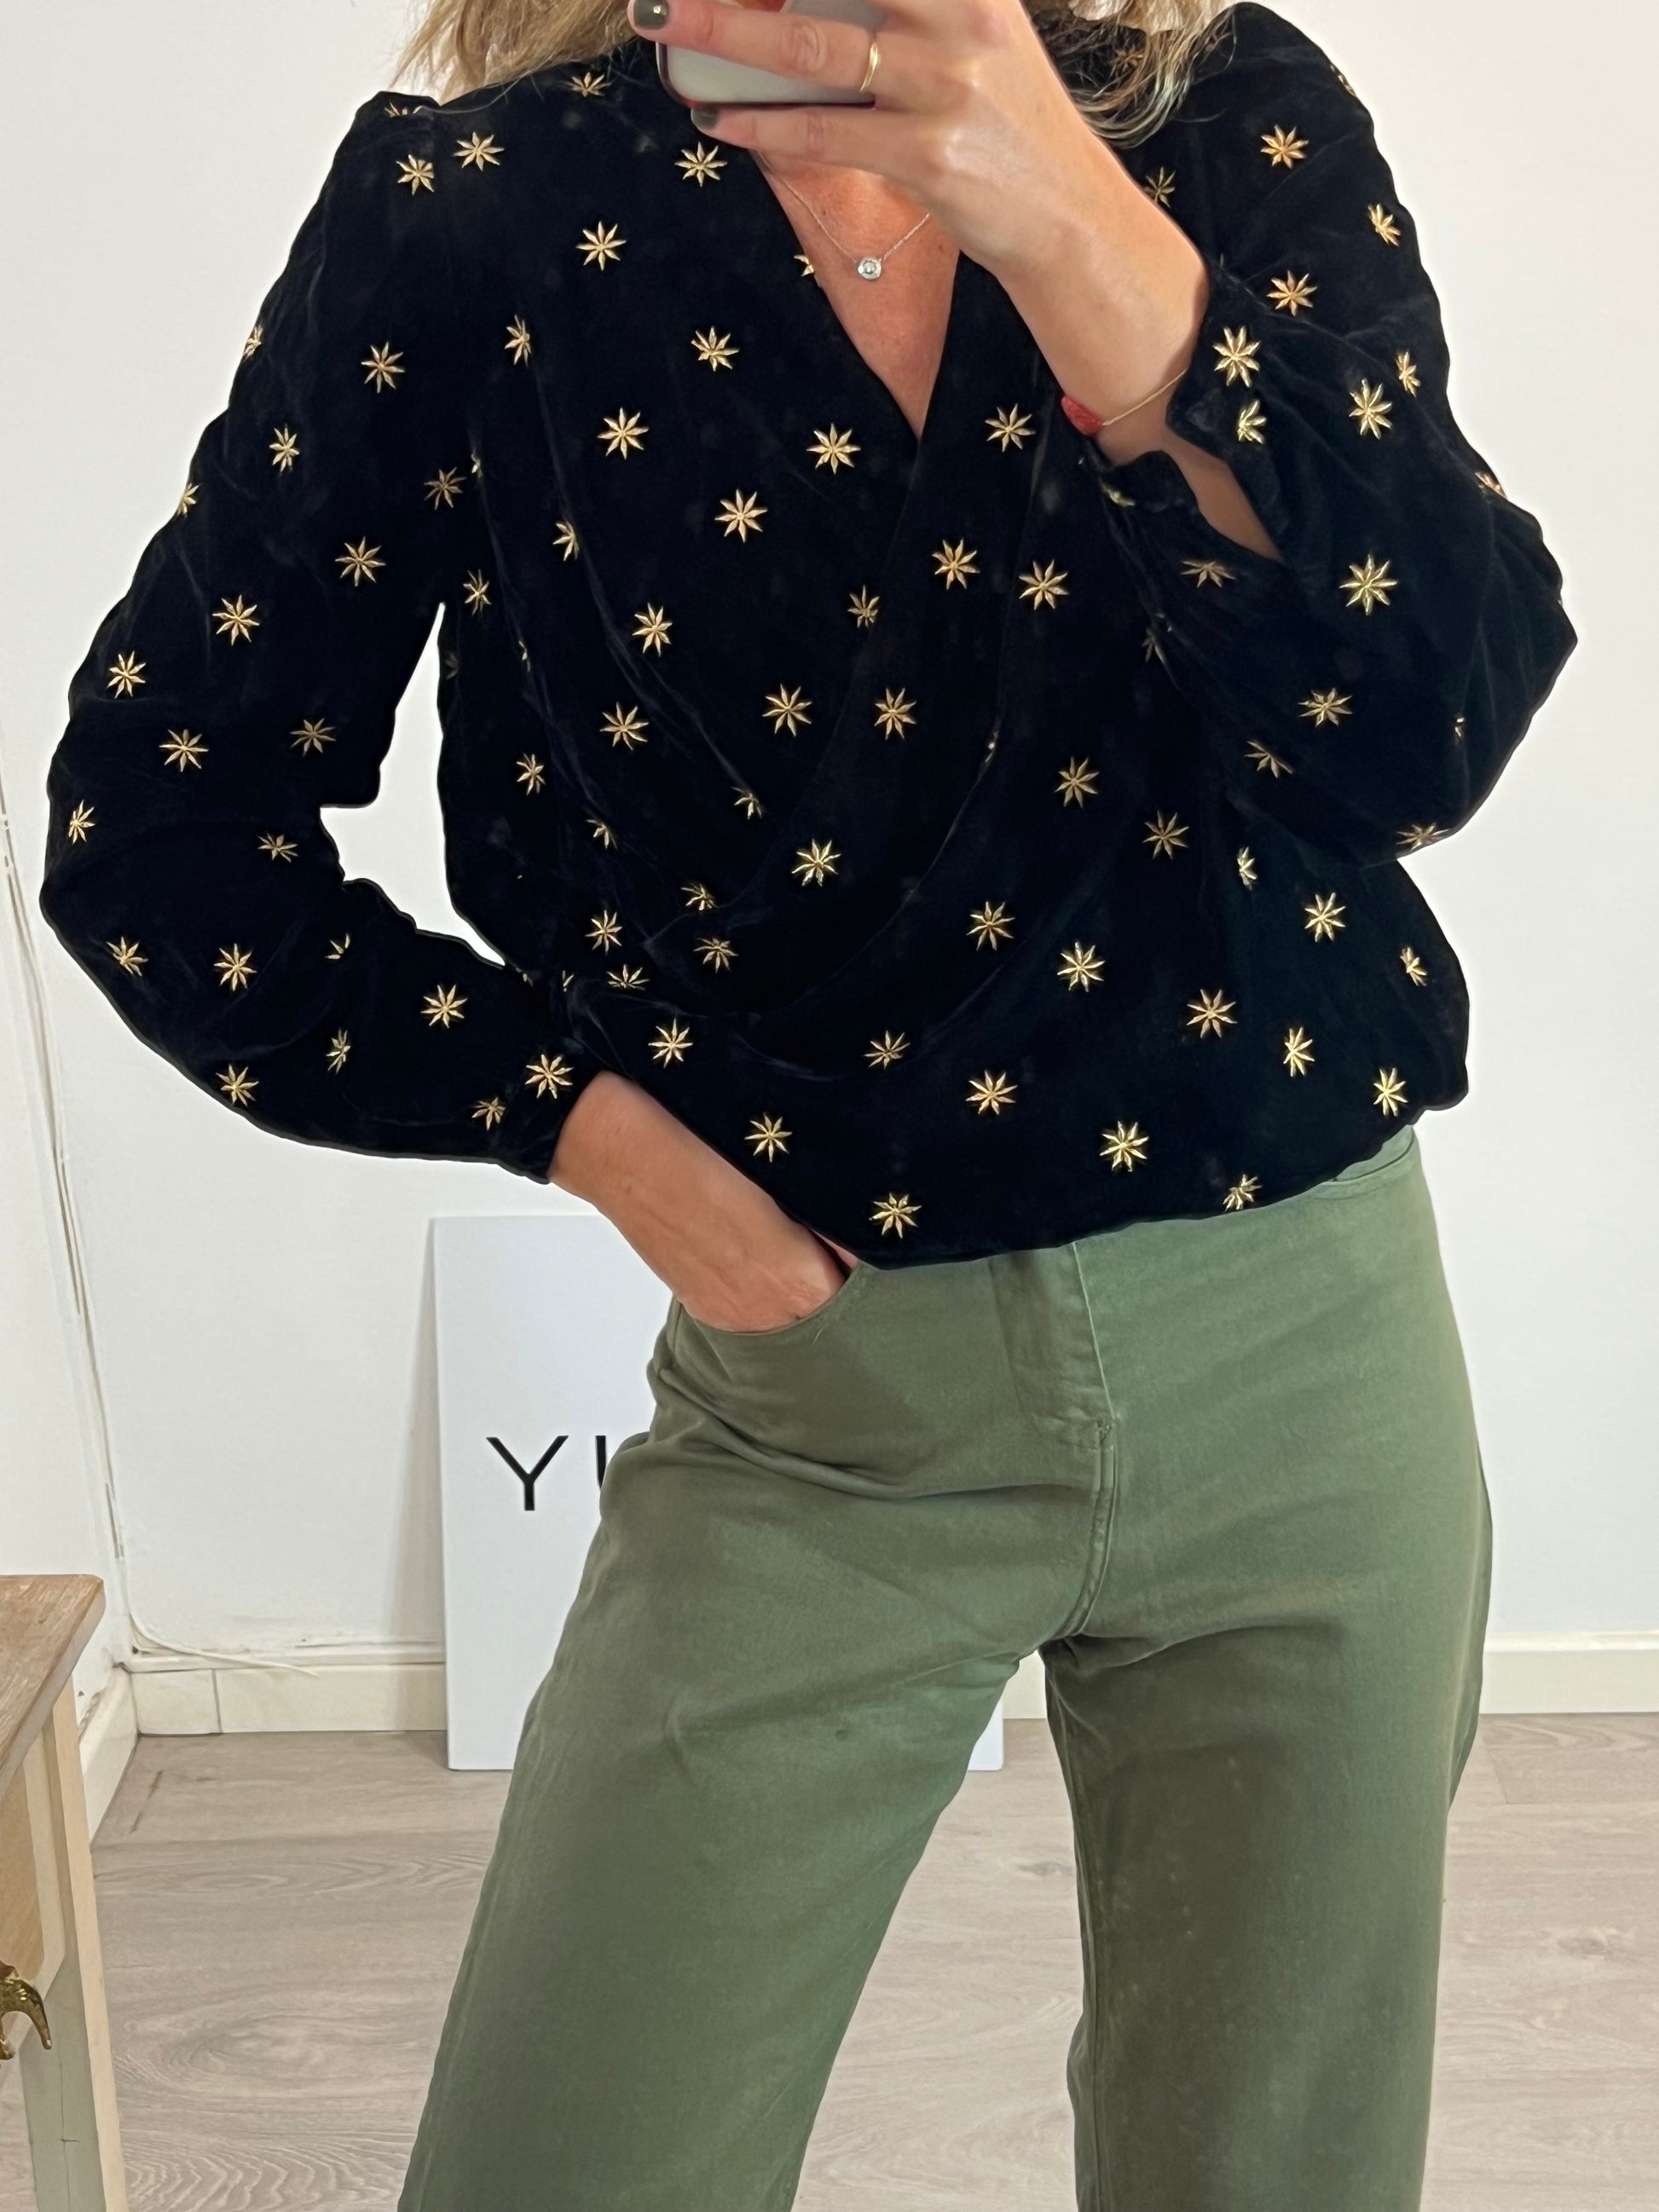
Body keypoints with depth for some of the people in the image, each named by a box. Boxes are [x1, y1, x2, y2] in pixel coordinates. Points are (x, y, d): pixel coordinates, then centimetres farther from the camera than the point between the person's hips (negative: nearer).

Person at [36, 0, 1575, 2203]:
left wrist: (1082, 227, -26)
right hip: (821, 1390, -1)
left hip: (1301, 1354, 2)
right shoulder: (472, 210, -4)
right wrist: (591, 1119, -6)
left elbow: (1428, 728, -14)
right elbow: (151, 822, 1)